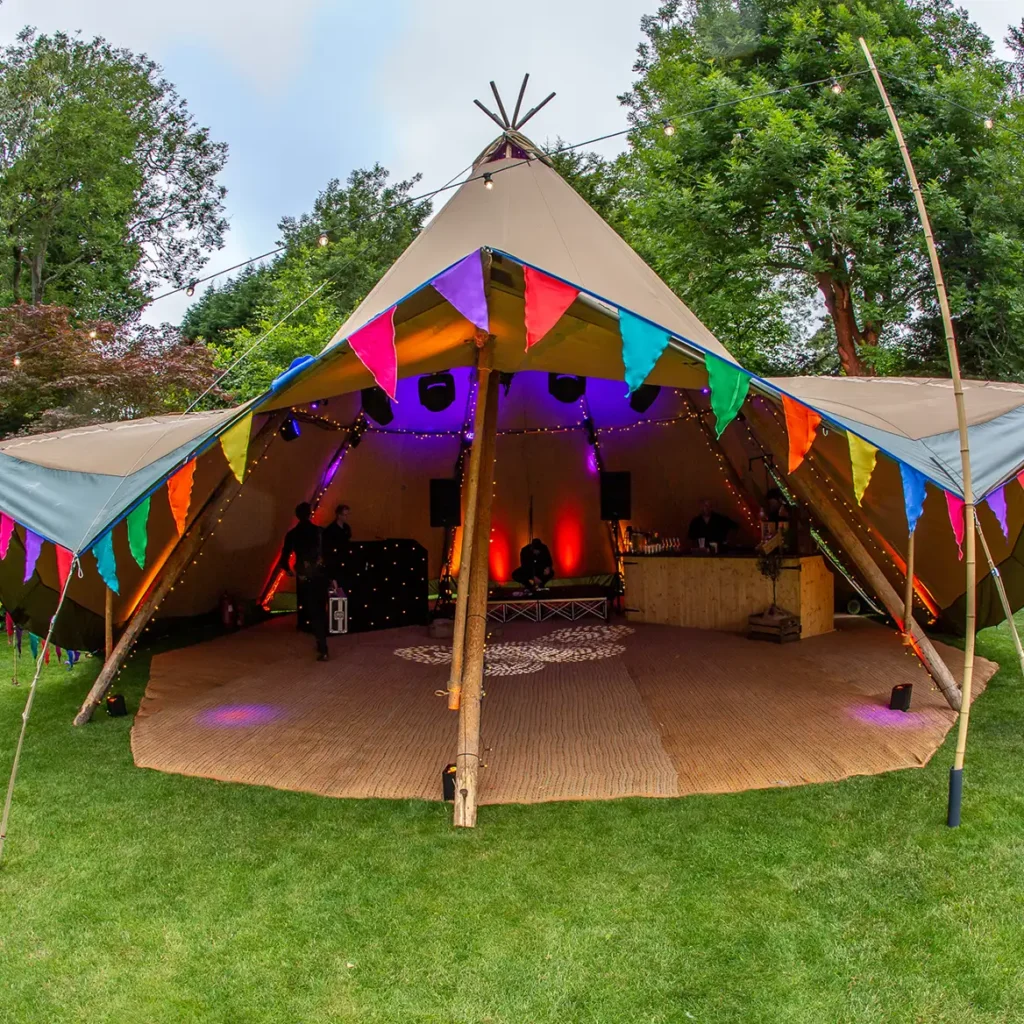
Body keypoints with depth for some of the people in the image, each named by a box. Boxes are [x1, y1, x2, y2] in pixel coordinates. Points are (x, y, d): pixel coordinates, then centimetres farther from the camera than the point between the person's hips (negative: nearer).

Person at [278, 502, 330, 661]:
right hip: (320, 575, 1)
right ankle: (321, 644, 24)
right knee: (321, 610, 16)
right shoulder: (319, 531, -3)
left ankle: (323, 649, -2)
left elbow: (284, 557, 0)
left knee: (313, 612, 4)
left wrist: (288, 570, 21)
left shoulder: (292, 534, -2)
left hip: (304, 578, -1)